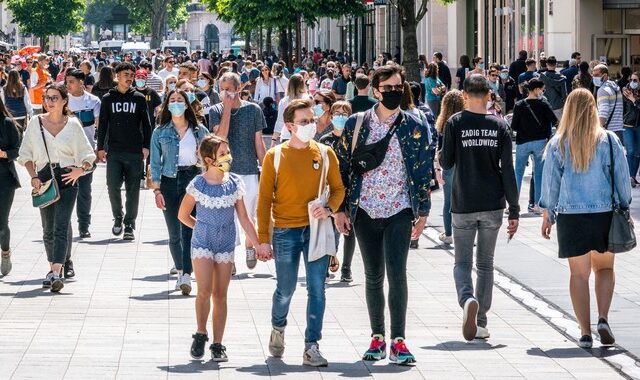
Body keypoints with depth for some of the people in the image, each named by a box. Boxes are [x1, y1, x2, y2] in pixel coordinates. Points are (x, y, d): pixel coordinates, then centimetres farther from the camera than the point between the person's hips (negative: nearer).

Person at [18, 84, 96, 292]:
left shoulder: (73, 124, 1)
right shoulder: (36, 123, 5)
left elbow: (88, 154, 6)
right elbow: (26, 154, 9)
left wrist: (81, 169, -13)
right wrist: (33, 176, -3)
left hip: (67, 179, -3)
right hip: (44, 178, 3)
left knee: (61, 226, -13)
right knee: (48, 228, 10)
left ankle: (56, 273, -22)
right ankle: (53, 267, 26)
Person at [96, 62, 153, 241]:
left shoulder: (139, 98, 6)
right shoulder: (108, 98, 7)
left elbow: (146, 124, 7)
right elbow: (102, 124, 9)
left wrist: (146, 146, -2)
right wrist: (101, 148, 3)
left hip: (134, 152, 0)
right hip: (114, 151, 0)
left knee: (133, 189, 1)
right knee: (113, 186, -8)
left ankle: (129, 226, 8)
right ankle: (118, 217, 15)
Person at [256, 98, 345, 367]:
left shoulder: (324, 154, 4)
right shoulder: (275, 156, -1)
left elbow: (338, 188, 10)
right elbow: (265, 199, 1)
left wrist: (329, 209, -12)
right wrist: (263, 239, -3)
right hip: (285, 232, -1)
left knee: (316, 289, -4)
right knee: (285, 290, 8)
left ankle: (311, 347, 1)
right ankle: (278, 329, 37)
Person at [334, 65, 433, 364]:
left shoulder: (415, 128, 1)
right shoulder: (356, 124, 3)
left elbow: (424, 172, 5)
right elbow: (344, 167, 7)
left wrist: (423, 211, 1)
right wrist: (341, 209, 3)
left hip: (399, 211, -2)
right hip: (365, 211, 2)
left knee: (396, 274, -12)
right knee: (373, 276, 9)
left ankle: (397, 341, -10)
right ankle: (377, 337, 20)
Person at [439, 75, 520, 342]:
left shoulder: (455, 123, -6)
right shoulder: (499, 126, -1)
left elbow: (446, 163, -3)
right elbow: (508, 171, -2)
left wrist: (442, 153, 19)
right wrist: (514, 210, 2)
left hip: (463, 206, -2)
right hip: (492, 206, 2)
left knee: (462, 262, 8)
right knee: (485, 264, 13)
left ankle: (467, 300, -22)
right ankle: (480, 323, 14)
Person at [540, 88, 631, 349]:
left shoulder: (558, 144, -3)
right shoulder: (609, 140, -3)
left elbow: (550, 183, 2)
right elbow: (622, 178, 2)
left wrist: (547, 215, 12)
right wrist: (624, 208, 14)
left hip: (570, 217, 0)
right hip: (605, 213, 0)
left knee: (579, 273, 7)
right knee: (604, 268, 15)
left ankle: (585, 332, 3)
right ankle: (603, 319, -4)